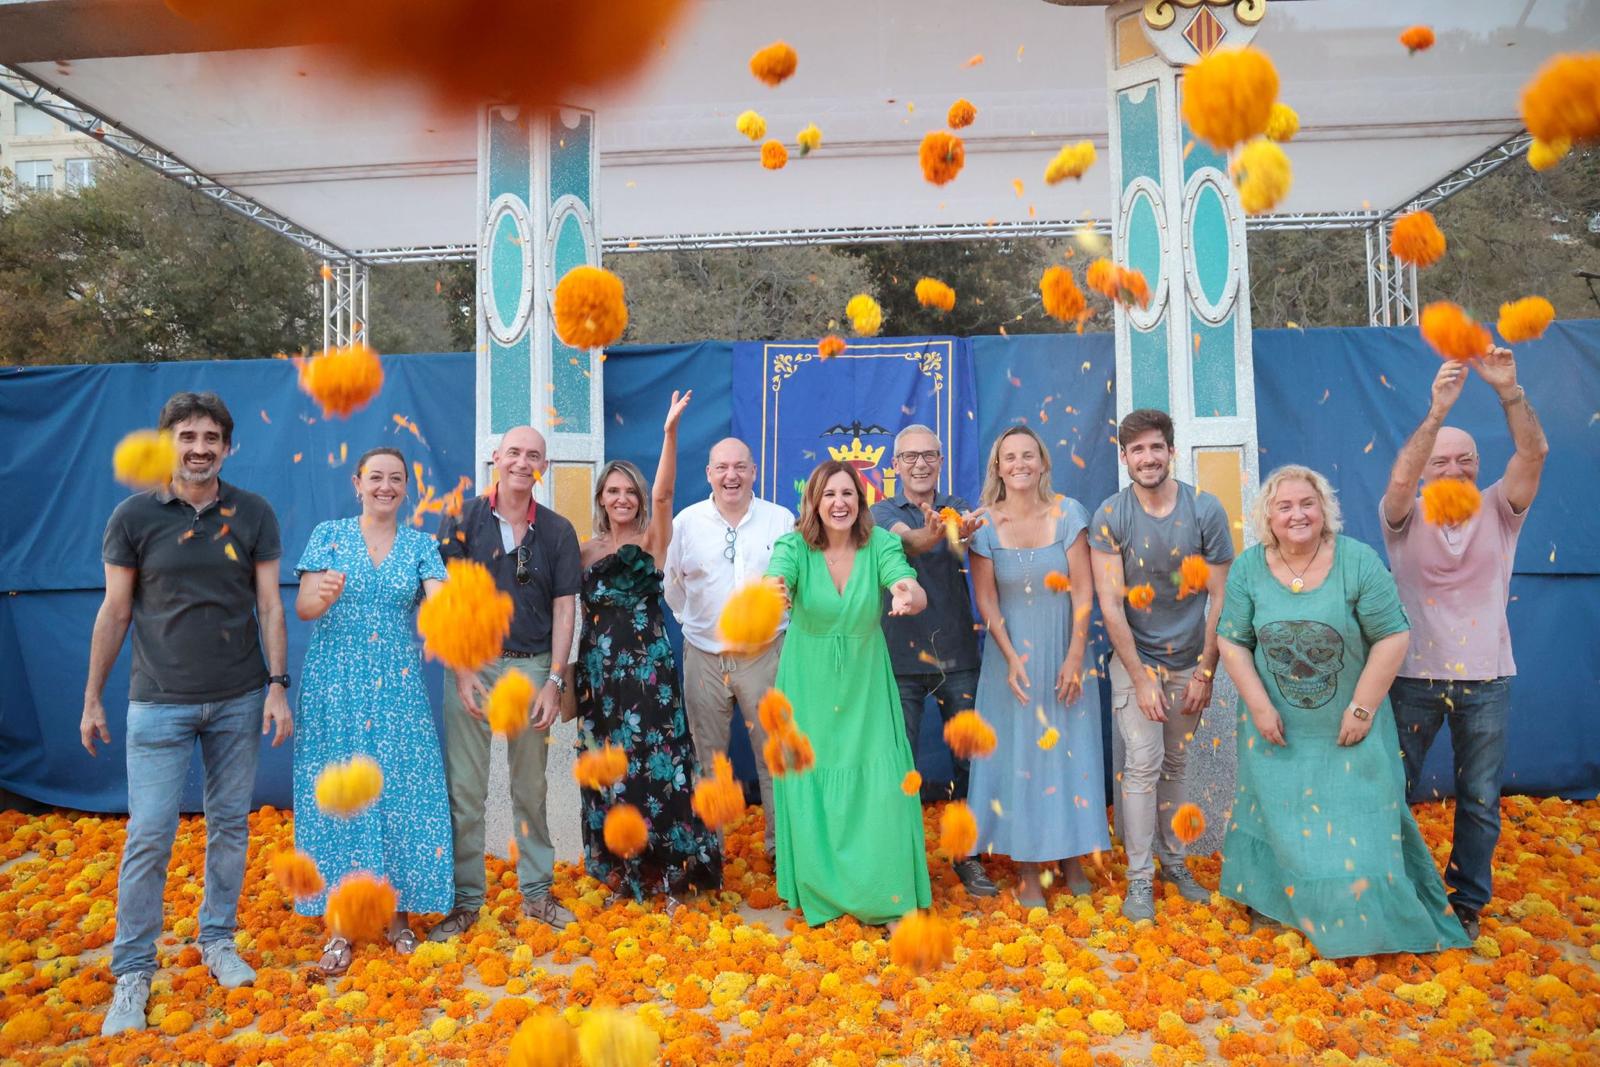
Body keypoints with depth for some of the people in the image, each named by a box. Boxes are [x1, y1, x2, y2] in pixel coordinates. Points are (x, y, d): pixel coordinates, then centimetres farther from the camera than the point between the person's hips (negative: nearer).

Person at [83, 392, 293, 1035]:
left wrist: (277, 685, -5)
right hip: (159, 702, -1)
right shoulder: (134, 516, -2)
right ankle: (132, 972, 14)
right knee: (149, 834, -1)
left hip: (239, 700, 1)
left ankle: (217, 941, 28)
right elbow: (114, 612, 2)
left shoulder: (253, 514, 0)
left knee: (230, 825, 10)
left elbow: (269, 605, 1)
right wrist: (92, 700, 4)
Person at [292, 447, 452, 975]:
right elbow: (303, 608, -3)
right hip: (335, 684, 0)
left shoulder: (421, 545, 5)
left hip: (398, 688, 1)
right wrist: (323, 594, -26)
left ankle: (398, 911, 18)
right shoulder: (329, 535, 4)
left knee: (401, 793, 1)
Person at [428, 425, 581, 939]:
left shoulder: (558, 531, 5)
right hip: (472, 666, -1)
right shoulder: (462, 519, 0)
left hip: (533, 668, 1)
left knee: (530, 788, 11)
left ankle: (537, 891, 23)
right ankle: (465, 899, 16)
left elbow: (564, 607, 4)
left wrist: (554, 680, -3)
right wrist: (462, 670, -9)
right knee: (464, 788, 2)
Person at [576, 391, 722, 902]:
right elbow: (577, 610, 12)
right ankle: (618, 871, 24)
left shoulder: (652, 540, -1)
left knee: (654, 763, -4)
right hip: (598, 668, 4)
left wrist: (670, 431, -28)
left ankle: (667, 871, 9)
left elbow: (663, 493, -17)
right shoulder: (586, 551, 11)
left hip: (648, 666, -4)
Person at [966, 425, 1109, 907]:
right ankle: (1027, 868, 15)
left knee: (1069, 749, 8)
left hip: (1063, 651, 0)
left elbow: (1083, 590, -8)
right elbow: (985, 598, -4)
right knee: (1018, 753, 4)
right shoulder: (986, 522, -5)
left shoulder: (1067, 513, -6)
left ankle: (1071, 856, 24)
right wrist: (1012, 659, -11)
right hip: (1012, 653, 0)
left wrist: (1075, 658, -12)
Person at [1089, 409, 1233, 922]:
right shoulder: (1109, 517, -11)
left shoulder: (1206, 510, -8)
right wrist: (1140, 678, -14)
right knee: (1143, 764, -6)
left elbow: (1218, 598, -4)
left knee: (1175, 766, 13)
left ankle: (1175, 860, 29)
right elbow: (1110, 604, -12)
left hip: (1189, 661, 2)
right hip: (1134, 659, -2)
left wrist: (1205, 673, -5)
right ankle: (1139, 879, 5)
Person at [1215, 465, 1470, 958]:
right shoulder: (1249, 567, -8)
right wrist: (1259, 706, -10)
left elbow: (1393, 637, -12)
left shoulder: (1358, 561, -14)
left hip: (1348, 730, -2)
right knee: (1279, 818, 15)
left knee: (1359, 826, 5)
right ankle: (1273, 902, 33)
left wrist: (1362, 708, -13)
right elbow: (1232, 641, -4)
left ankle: (1371, 923, 23)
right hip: (1278, 729, 2)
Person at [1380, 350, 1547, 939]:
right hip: (1413, 675, -1)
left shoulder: (1498, 510, 0)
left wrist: (1507, 390, -29)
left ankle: (1466, 901, 28)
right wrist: (1437, 411, -36)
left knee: (1480, 801, 11)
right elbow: (1400, 477, -25)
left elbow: (1534, 452, -16)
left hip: (1486, 679, 1)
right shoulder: (1407, 517, -4)